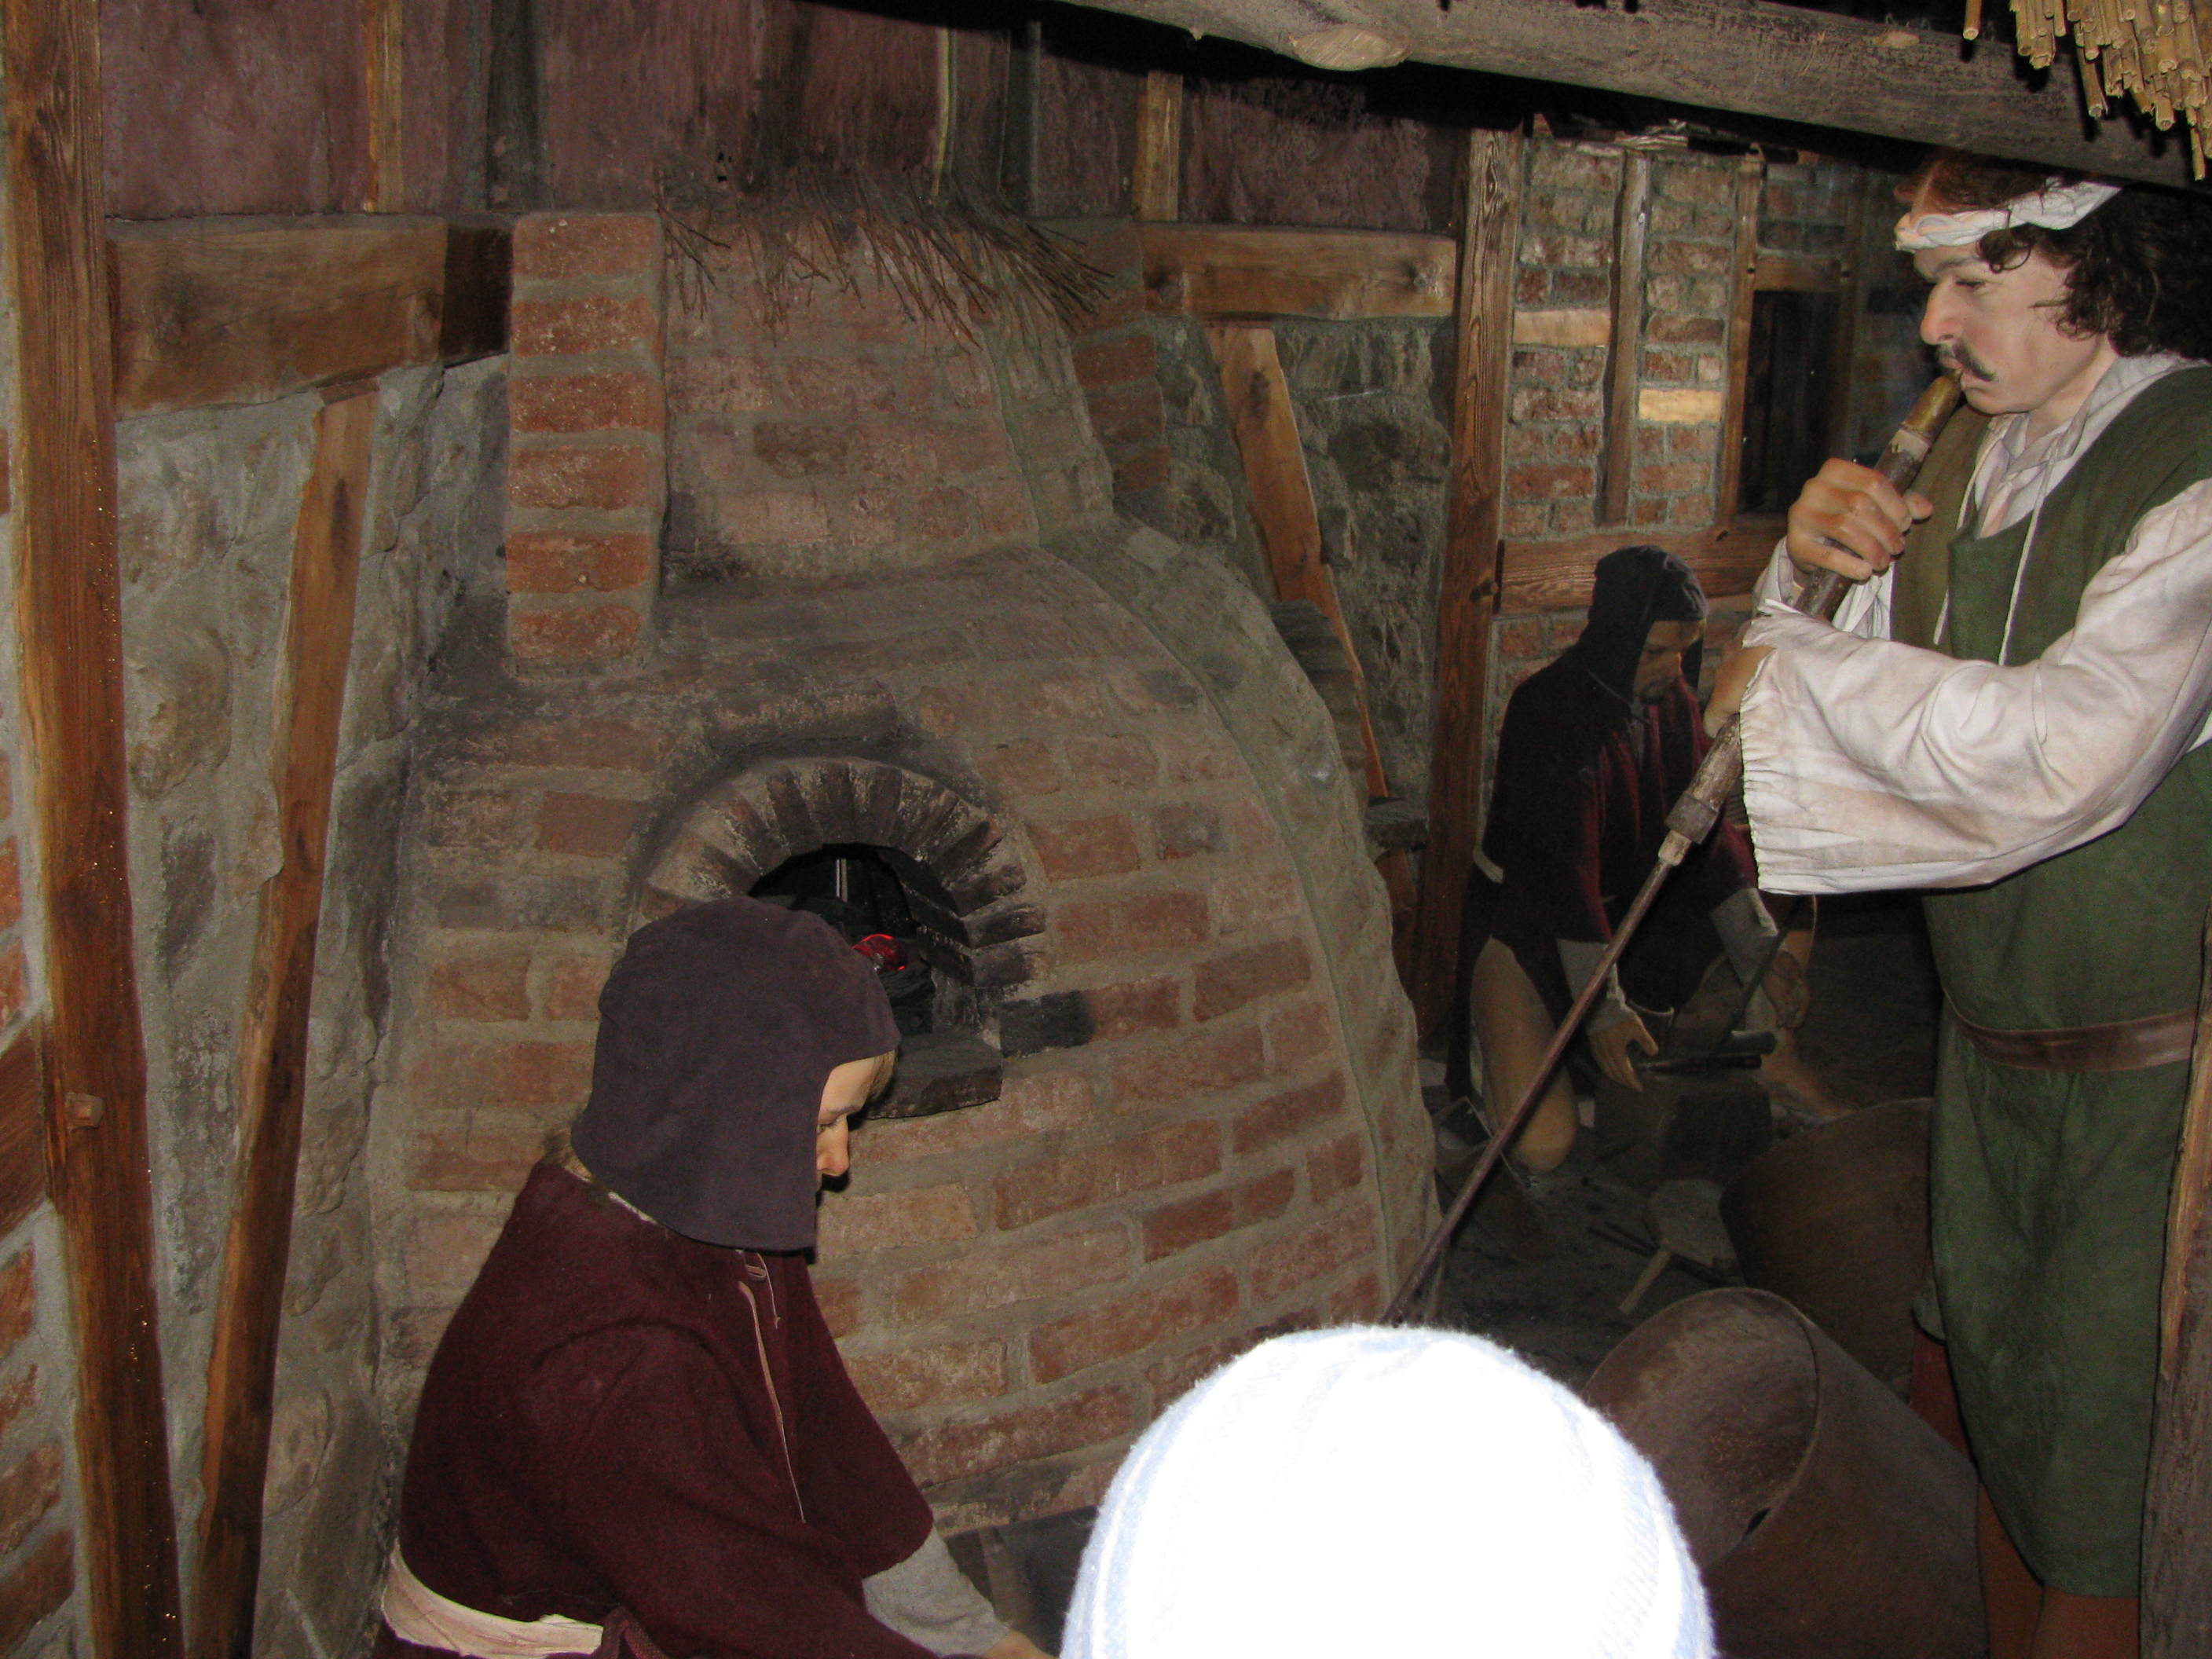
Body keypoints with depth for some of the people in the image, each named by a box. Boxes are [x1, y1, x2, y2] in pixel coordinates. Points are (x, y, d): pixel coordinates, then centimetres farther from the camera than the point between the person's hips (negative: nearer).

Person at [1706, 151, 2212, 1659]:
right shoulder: (1982, 443, 6)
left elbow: (2068, 749, -32)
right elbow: (1858, 660, 15)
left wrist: (1801, 674, -20)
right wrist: (1821, 560, -7)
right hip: (1993, 1025, 8)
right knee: (2002, 1412, 21)